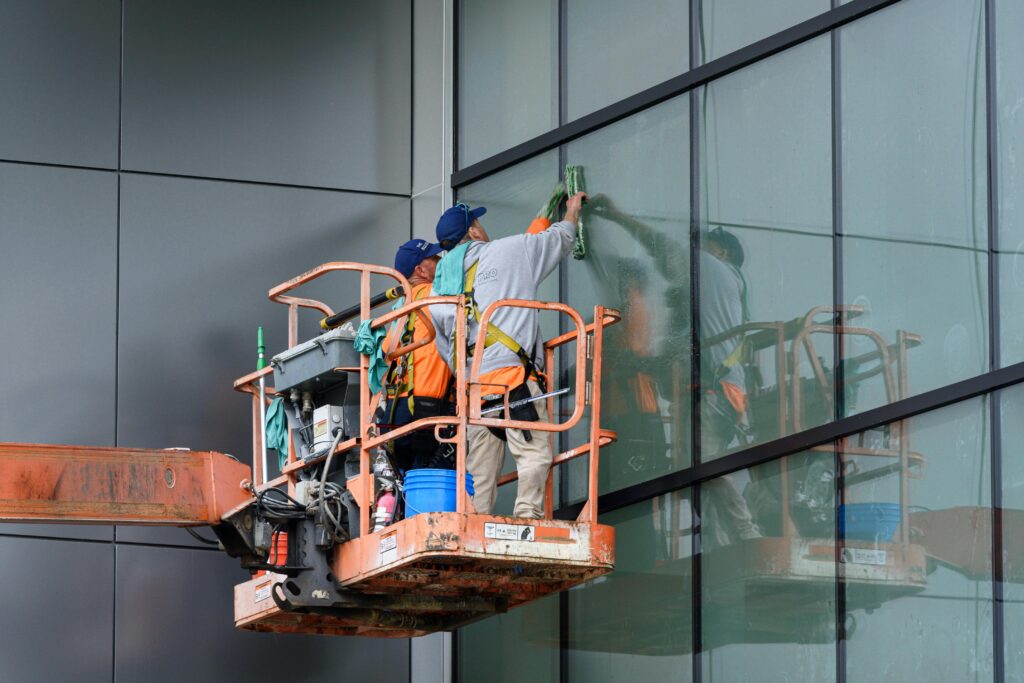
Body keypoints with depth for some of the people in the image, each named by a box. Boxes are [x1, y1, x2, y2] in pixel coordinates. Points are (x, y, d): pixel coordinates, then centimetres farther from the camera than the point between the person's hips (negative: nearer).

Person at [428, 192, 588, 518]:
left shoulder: (438, 289, 21)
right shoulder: (509, 250, 8)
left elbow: (445, 349, 19)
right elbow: (559, 240, 25)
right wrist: (571, 212, 44)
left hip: (469, 386, 6)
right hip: (512, 370, -6)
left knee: (479, 469, 5)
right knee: (535, 453, -12)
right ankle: (527, 516, -25)